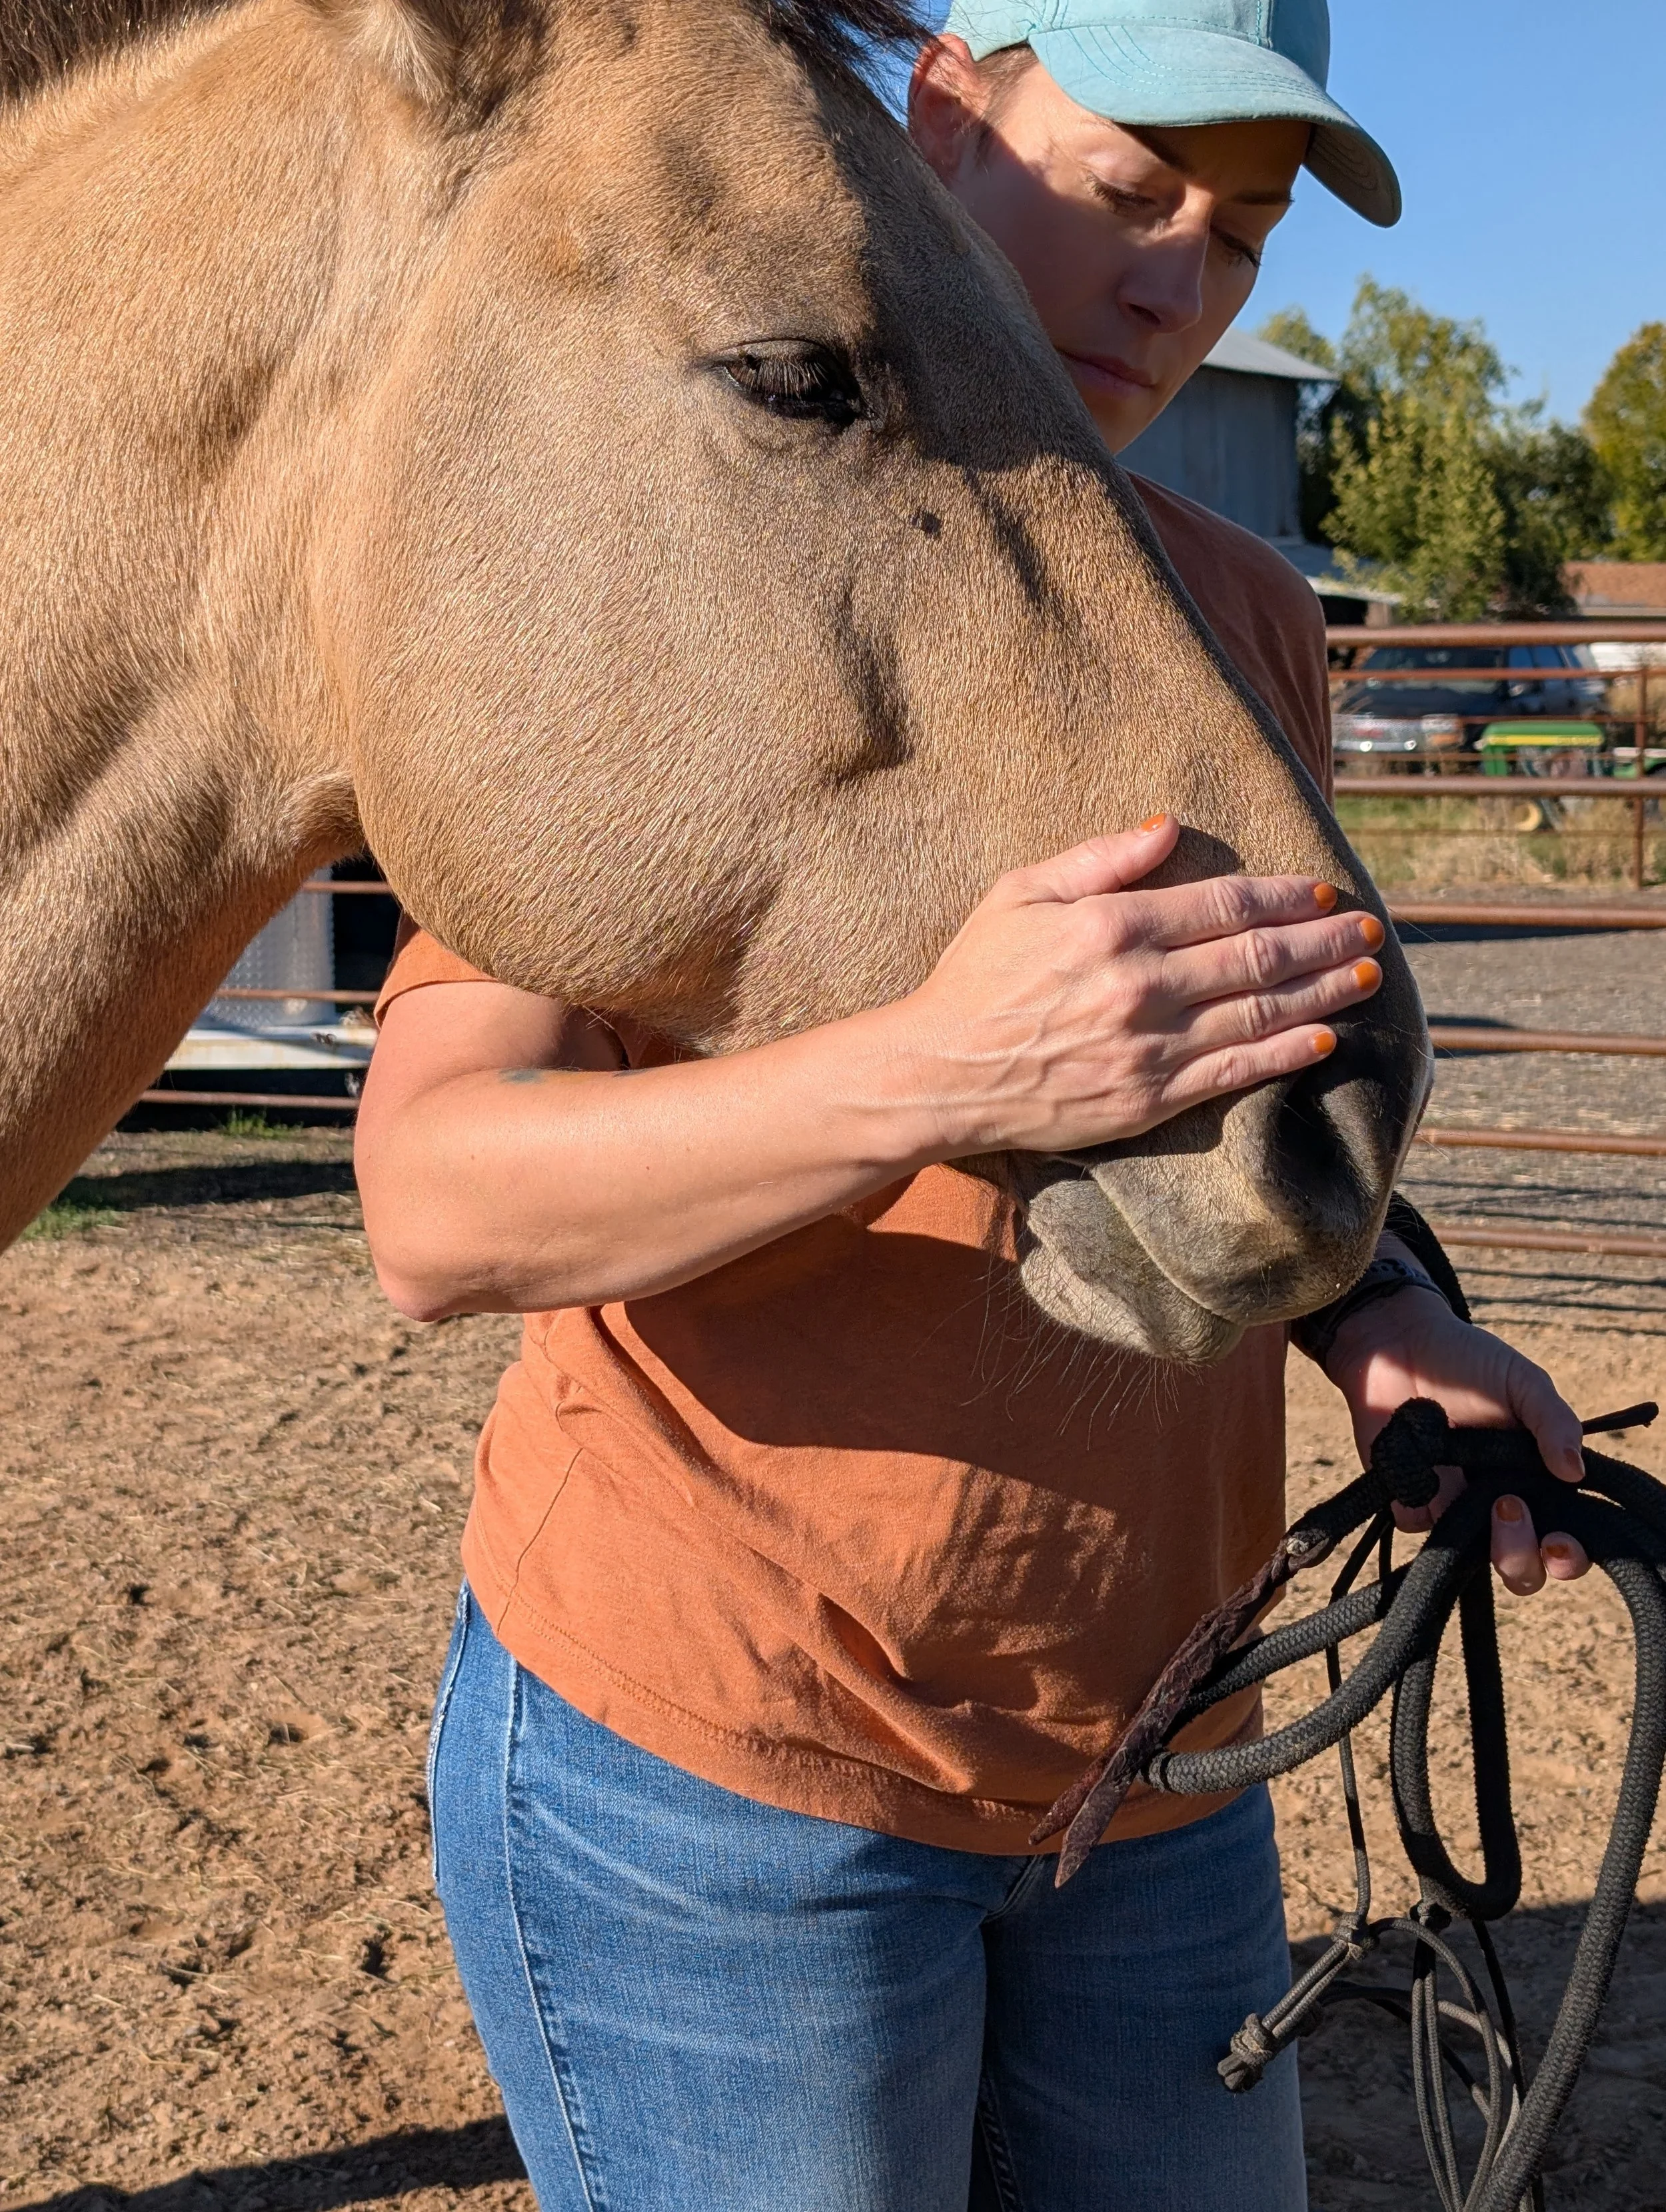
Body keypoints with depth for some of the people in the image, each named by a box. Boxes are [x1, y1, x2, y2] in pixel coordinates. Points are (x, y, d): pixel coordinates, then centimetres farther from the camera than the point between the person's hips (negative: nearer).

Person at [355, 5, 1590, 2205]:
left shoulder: (1247, 615, 6)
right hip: (714, 1755, -6)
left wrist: (1386, 1322, -4)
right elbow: (440, 1209, -22)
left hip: (1152, 1763, 6)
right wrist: (936, 1074, -37)